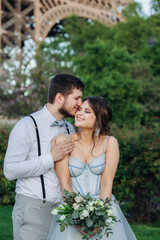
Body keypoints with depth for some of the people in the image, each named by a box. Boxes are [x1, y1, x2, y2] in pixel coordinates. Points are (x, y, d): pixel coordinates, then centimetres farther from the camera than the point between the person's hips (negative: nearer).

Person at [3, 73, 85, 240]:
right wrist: (51, 158, -15)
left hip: (61, 208, 6)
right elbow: (10, 170, -15)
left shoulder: (69, 129, 14)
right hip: (33, 209, -5)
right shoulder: (28, 125, -7)